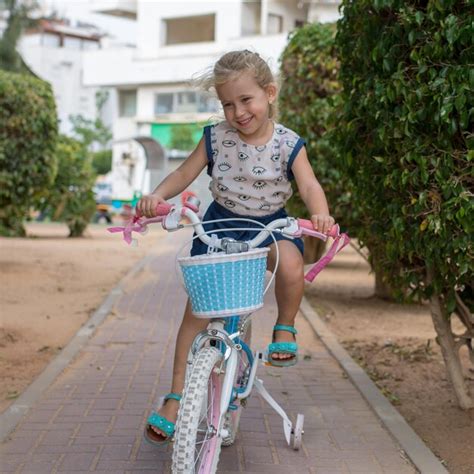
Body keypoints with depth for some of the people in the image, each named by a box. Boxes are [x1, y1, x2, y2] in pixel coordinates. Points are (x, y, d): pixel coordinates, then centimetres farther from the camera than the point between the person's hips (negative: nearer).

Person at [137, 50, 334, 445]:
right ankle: (176, 396, 3)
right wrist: (157, 196, -22)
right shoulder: (216, 138, -7)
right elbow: (185, 174, -2)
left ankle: (285, 328, -3)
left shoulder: (288, 143, -10)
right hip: (220, 224, 1)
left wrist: (321, 214, -39)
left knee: (290, 265, -35)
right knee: (198, 305, -6)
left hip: (271, 225, -1)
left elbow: (309, 185, -18)